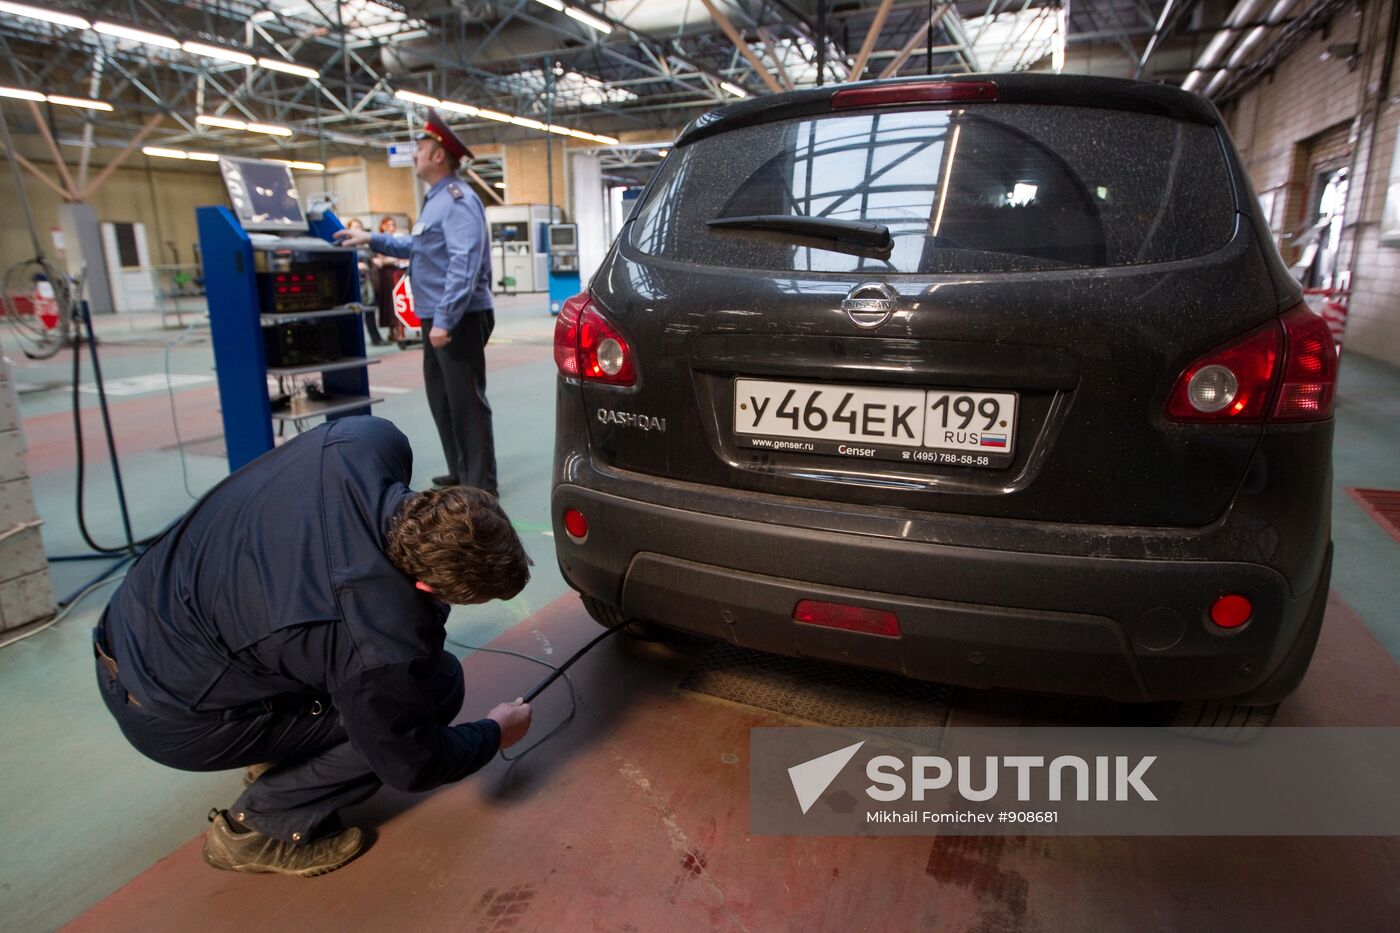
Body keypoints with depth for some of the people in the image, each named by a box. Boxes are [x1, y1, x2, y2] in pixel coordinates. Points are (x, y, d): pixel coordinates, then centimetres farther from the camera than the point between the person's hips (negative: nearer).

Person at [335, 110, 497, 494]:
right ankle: (460, 473, 24)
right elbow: (418, 248, 33)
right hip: (437, 319, 11)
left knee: (466, 402, -7)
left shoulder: (457, 200, -14)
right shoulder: (436, 200, 19)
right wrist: (372, 240, 27)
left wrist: (444, 319, -29)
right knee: (442, 399, 14)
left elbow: (464, 263, -25)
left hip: (459, 320, -11)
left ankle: (480, 485, 0)